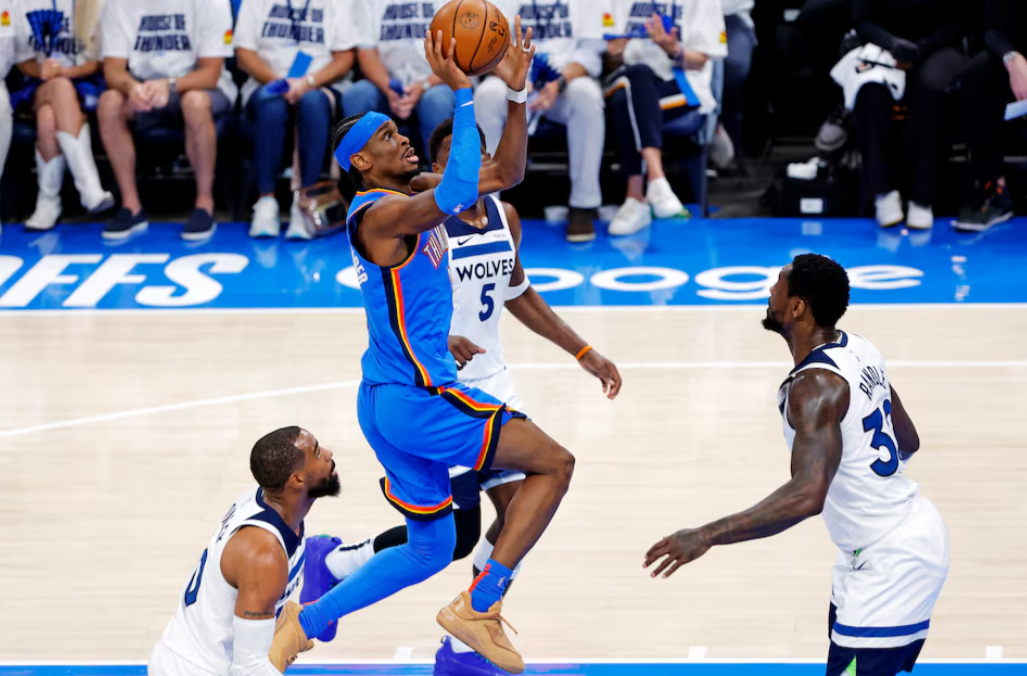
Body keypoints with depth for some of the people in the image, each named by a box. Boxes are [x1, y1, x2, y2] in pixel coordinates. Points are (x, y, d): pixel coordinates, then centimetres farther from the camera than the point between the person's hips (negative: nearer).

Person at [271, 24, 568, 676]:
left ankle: (305, 623, 19)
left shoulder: (412, 201, 13)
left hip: (396, 398, 10)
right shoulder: (379, 213, -16)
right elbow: (458, 193, -36)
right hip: (415, 396, -10)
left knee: (430, 549, 17)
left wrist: (517, 92, 3)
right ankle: (479, 608, -5)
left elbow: (506, 173, 15)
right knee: (553, 462, -6)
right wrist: (462, 94, -32)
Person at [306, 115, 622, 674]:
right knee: (456, 534, -5)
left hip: (490, 382, 7)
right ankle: (334, 562, 19)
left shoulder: (505, 216, 5)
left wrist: (585, 354, 17)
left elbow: (518, 295, 19)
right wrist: (437, 340, -37)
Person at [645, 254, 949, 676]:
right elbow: (907, 442, 15)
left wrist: (706, 537, -37)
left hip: (888, 561, -10)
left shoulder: (815, 386, -26)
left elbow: (808, 496, -39)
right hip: (912, 528, 10)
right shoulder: (859, 351, 2)